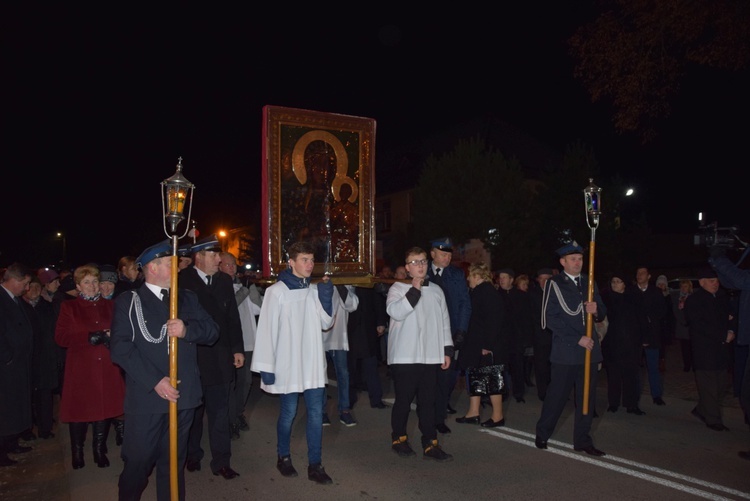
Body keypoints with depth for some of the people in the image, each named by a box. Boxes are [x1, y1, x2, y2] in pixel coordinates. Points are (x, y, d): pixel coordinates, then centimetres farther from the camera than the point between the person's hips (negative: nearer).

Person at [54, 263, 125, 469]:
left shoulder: (109, 306, 12)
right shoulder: (69, 307, 6)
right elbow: (61, 336, -5)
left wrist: (111, 336, -8)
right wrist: (89, 337, -14)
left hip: (107, 369, 2)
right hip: (80, 370, -2)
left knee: (105, 409, 4)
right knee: (79, 411, 2)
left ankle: (100, 450, 21)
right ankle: (77, 452, 23)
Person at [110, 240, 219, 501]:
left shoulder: (187, 298, 12)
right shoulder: (128, 302, 0)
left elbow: (212, 330, 4)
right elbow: (121, 347, -10)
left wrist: (187, 329, -17)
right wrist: (155, 381, -17)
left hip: (183, 394, 3)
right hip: (147, 396, -3)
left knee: (174, 460, 14)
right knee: (138, 460, 7)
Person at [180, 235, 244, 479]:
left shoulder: (224, 280, 6)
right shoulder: (181, 280, -8)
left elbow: (233, 317, 8)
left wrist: (238, 349, 6)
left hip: (220, 357, 3)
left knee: (220, 412, 6)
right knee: (192, 411, 14)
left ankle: (221, 462, 16)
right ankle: (192, 456, 32)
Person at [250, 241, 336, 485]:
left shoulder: (314, 290, 7)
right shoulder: (276, 291, -8)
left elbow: (326, 323, 7)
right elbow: (267, 330, -9)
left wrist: (326, 296, -8)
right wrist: (266, 366, -11)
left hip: (313, 363, 4)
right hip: (288, 365, -4)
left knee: (316, 412, 4)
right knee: (288, 412, 9)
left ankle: (315, 465, 15)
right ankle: (283, 457, 32)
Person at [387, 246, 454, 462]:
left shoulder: (436, 291, 13)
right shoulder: (398, 288, -1)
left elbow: (444, 322, 15)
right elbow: (395, 311, -20)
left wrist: (447, 350, 11)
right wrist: (415, 290, -19)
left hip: (431, 356, 4)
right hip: (404, 356, -4)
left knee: (428, 402, 7)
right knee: (403, 400, 5)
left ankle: (430, 444, 16)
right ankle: (399, 438, 24)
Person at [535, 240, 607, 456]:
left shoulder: (589, 282, 13)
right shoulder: (554, 284, -2)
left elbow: (602, 313, 15)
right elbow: (551, 318, -8)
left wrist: (596, 310, -9)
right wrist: (577, 339, -14)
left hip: (589, 349, 5)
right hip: (565, 350, -5)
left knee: (587, 397, 7)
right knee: (557, 394, 2)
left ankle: (582, 440, 18)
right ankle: (542, 434, 20)